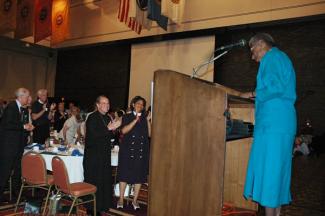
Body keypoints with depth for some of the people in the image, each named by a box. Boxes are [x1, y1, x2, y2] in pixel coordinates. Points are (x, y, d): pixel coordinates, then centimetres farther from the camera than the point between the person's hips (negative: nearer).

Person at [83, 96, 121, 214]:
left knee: (106, 180, 9)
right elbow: (93, 134, -21)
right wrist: (108, 128, -23)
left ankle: (104, 204, 21)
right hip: (93, 154, -7)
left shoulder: (107, 118, 14)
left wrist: (113, 130, -2)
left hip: (105, 155, 7)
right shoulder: (92, 118, -9)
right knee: (94, 181, -1)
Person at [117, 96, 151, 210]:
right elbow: (124, 130, -12)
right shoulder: (127, 117, 4)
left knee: (139, 175, 5)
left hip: (142, 150, 3)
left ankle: (135, 200, 17)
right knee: (124, 173, 1)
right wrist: (136, 120, -15)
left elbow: (149, 134, 3)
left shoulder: (145, 118, 11)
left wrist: (148, 121, -7)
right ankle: (121, 199, 15)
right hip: (128, 149, -2)